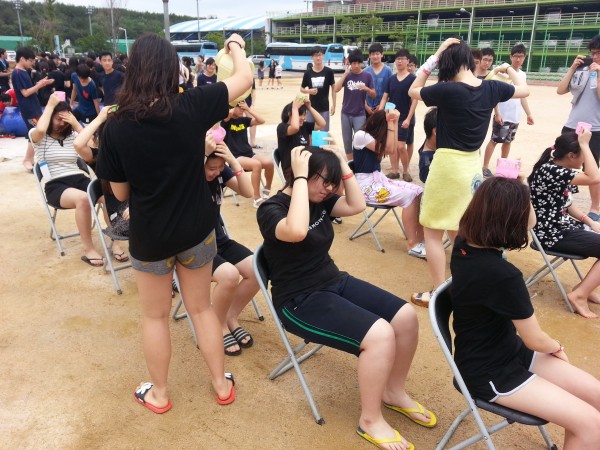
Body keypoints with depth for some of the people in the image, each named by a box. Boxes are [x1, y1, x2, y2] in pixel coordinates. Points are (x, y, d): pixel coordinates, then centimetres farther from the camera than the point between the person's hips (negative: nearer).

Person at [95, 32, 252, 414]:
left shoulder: (116, 127, -14)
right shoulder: (192, 107, -14)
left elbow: (121, 193, -4)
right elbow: (245, 78, -1)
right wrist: (236, 46, 18)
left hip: (149, 236, -1)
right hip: (196, 229, 1)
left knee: (155, 316, 19)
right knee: (201, 308, 20)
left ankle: (159, 394, 36)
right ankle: (222, 385, 33)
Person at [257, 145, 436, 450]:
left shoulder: (319, 200, 8)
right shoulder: (271, 209, -17)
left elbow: (356, 206, 6)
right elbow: (296, 232, -38)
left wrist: (343, 165, -1)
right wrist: (300, 177, -32)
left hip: (335, 283, 9)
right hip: (300, 301, -8)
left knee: (406, 317, -6)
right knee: (380, 335, -26)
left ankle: (394, 392, 17)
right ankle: (370, 420, -3)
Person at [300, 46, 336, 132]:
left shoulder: (328, 71, -6)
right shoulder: (308, 73, -2)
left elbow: (334, 88, 1)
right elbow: (302, 89, 8)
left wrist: (334, 105, -3)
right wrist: (309, 91, -13)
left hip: (324, 108, -2)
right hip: (311, 107, 2)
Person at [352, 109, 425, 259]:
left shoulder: (373, 136, 15)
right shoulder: (361, 135, -11)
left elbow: (391, 149, 5)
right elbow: (388, 148, -14)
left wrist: (395, 122, 4)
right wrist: (390, 122, -11)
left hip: (378, 178, 8)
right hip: (366, 185, -8)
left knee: (419, 192, -12)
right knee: (408, 196, -25)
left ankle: (420, 239, -13)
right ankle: (413, 245, -17)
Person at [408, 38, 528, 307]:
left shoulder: (447, 90, -17)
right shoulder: (491, 88, 0)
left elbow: (413, 91, 2)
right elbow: (523, 90, 21)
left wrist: (433, 58, 0)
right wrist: (510, 69, 38)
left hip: (448, 164, -7)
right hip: (472, 165, 7)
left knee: (433, 232, 5)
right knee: (459, 232, 19)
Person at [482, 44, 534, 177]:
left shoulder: (523, 75, 11)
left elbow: (522, 96, 17)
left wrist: (529, 114, 13)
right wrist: (497, 113, -17)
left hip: (516, 116, 6)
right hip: (502, 115, -6)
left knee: (508, 141, 12)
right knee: (494, 140, -2)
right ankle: (485, 167, 4)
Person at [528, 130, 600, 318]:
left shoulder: (560, 171, 9)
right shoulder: (549, 170, -23)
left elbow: (566, 205, 15)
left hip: (564, 226, 10)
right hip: (554, 234, -10)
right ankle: (579, 294, -3)